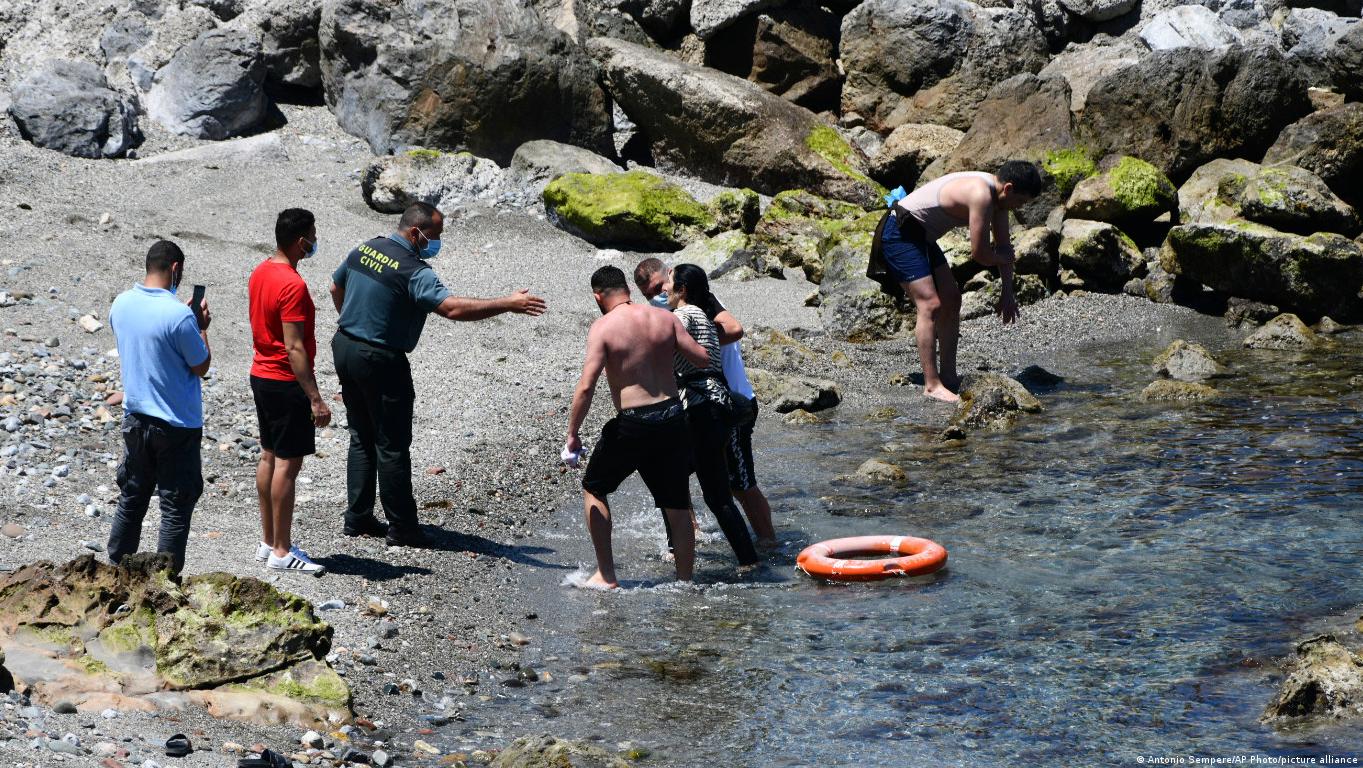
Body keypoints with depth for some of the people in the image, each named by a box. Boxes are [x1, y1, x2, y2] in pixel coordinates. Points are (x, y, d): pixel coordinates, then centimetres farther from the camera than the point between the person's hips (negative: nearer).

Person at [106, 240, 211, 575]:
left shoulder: (121, 304, -1)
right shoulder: (179, 316, -22)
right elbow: (201, 367, -12)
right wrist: (202, 328, 2)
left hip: (135, 419, 6)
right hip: (176, 426, -6)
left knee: (131, 500, 19)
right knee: (176, 509, 4)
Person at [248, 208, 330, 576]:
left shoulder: (260, 273, 7)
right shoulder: (293, 285, -22)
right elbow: (294, 348, -24)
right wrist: (315, 399, -22)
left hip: (261, 375, 10)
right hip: (286, 383, -10)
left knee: (270, 456, 15)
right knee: (288, 463, -4)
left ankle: (268, 542, 22)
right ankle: (282, 552, 0)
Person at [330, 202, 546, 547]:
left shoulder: (365, 250, 5)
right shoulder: (413, 271, -21)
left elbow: (336, 288, 20)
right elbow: (453, 307, -33)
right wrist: (508, 304, -32)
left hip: (344, 348, 8)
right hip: (380, 361, -8)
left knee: (361, 438, 17)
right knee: (392, 446, 1)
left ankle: (358, 518, 20)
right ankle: (401, 528, 6)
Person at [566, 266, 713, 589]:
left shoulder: (602, 328, -9)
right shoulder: (665, 320, 2)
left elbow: (586, 386, -16)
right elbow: (703, 358, 2)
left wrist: (573, 434, -9)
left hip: (632, 424, -4)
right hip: (672, 418, 4)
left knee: (593, 488, 17)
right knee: (678, 507, 13)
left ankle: (606, 574, 13)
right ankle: (685, 581, 18)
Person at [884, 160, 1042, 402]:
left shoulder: (996, 194, 4)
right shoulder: (980, 195, -28)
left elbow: (1004, 245, 13)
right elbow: (979, 253, -24)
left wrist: (1008, 293, 11)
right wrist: (1002, 258, -2)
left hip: (922, 236, 11)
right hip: (900, 234, -11)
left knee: (951, 299, 11)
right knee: (930, 305, -17)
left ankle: (948, 377, 16)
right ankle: (932, 385, -18)